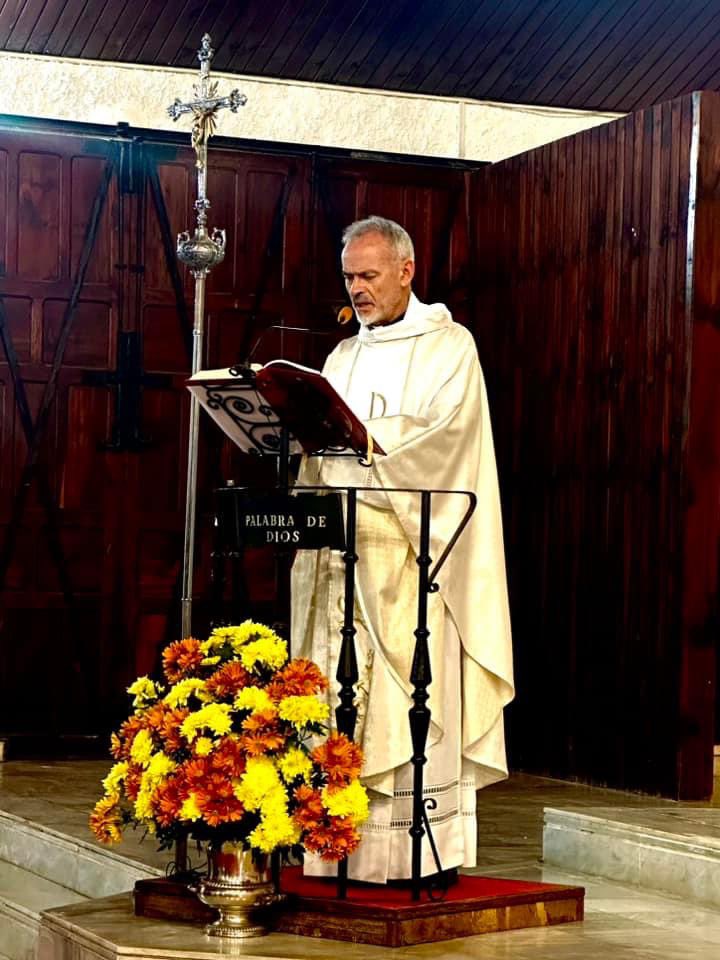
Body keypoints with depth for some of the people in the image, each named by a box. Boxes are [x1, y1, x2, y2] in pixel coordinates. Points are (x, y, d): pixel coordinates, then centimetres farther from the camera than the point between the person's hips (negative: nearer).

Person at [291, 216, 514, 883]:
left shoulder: (448, 346, 2)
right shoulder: (344, 357, 21)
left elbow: (440, 429, -14)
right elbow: (322, 445, 15)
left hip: (410, 549, -6)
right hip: (341, 547, 6)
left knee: (414, 697, -9)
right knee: (343, 697, 2)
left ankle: (425, 848, -6)